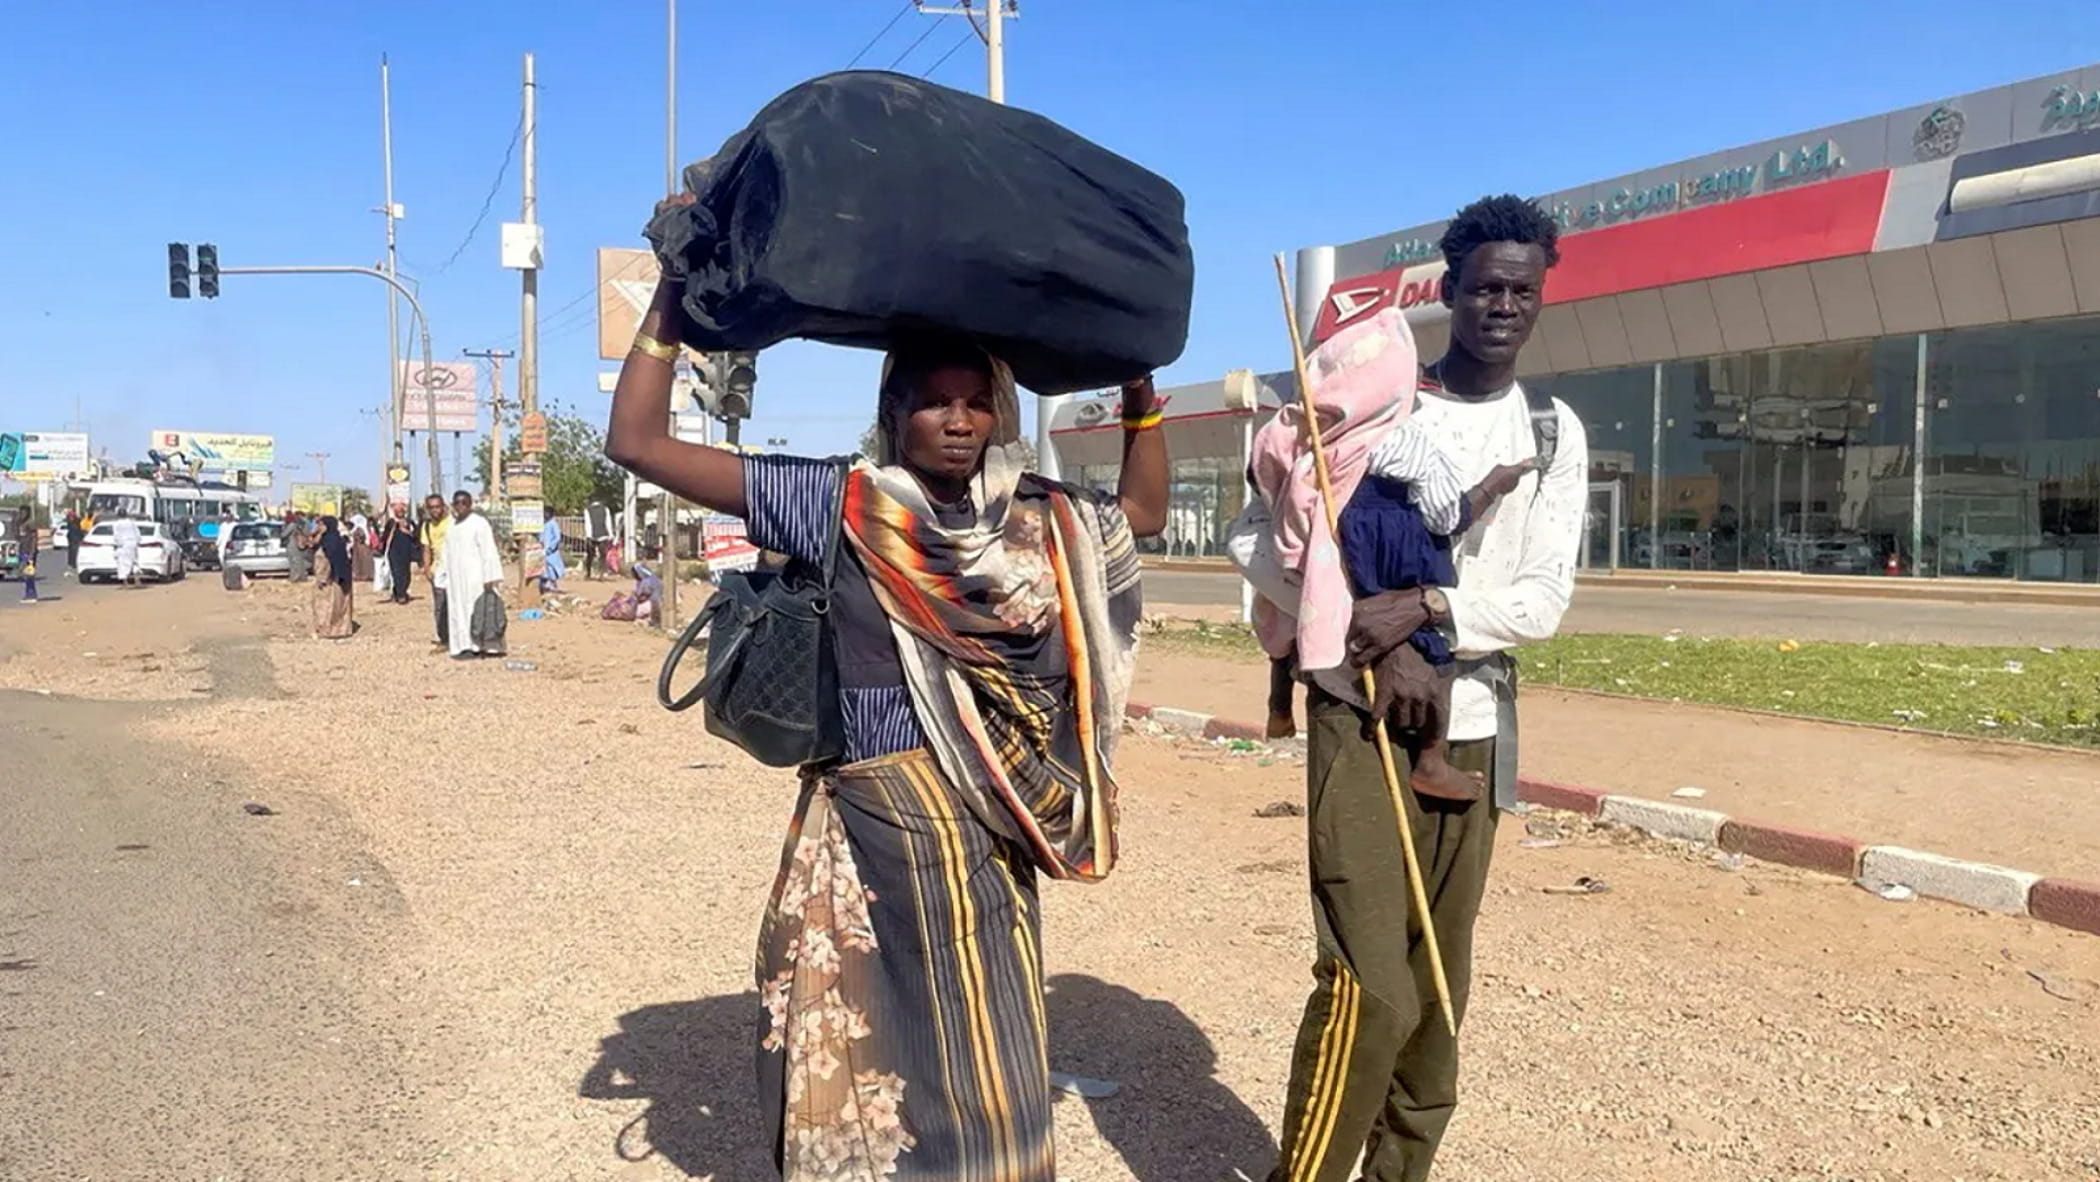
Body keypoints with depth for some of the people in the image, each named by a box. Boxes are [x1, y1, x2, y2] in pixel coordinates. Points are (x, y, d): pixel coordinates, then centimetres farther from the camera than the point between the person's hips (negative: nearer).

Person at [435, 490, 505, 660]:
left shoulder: (479, 523, -5)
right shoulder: (451, 527, 15)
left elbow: (488, 551, -11)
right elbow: (445, 554, 18)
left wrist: (489, 577, -18)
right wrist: (442, 580, 15)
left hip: (475, 577, -7)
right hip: (456, 579, 7)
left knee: (476, 611, -6)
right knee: (458, 612, 5)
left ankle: (478, 646, -2)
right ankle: (464, 646, 9)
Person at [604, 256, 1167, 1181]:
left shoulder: (1035, 521, 6)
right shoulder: (837, 507, -7)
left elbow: (1142, 510, 23)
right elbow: (638, 442, -9)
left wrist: (1139, 390, 12)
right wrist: (673, 298, -12)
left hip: (990, 836, 4)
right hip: (873, 832, -4)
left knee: (986, 1070, 15)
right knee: (868, 1061, 6)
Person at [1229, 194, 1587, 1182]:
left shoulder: (1555, 433, 6)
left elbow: (1543, 602, -2)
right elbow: (1255, 537, -6)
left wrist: (1424, 608, -19)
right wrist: (1374, 647, -14)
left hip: (1474, 733, 4)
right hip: (1362, 720, -4)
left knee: (1439, 985, 12)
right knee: (1370, 988, -11)